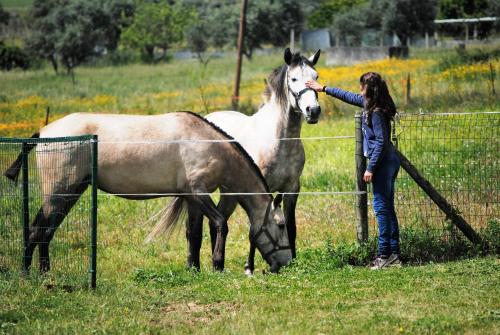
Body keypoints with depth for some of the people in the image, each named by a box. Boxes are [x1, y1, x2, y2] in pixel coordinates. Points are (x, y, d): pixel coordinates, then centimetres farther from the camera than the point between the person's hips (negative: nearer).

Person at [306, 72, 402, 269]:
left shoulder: (376, 112, -17)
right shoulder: (368, 104, 11)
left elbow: (381, 141, -21)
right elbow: (349, 97, 27)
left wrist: (371, 168, -20)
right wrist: (324, 89, 34)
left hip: (383, 164, -10)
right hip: (389, 162, 10)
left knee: (381, 207, -8)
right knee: (387, 208, 11)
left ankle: (385, 255, -8)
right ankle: (393, 254, 13)